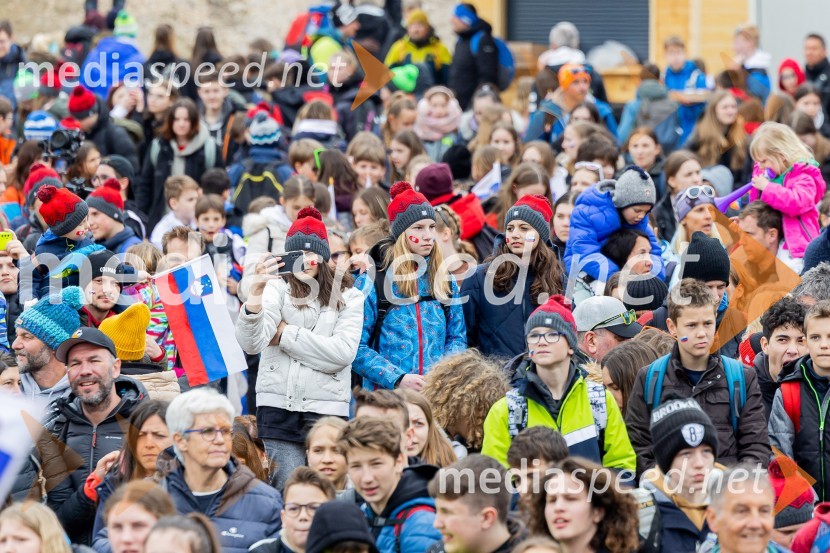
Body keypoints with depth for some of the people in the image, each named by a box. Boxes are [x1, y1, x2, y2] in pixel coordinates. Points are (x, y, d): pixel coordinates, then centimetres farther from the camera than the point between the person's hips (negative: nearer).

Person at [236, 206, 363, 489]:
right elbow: (251, 344, -13)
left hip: (327, 408, 1)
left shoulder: (348, 297, 7)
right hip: (279, 406, -1)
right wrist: (255, 295, -30)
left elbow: (344, 352, -8)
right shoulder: (277, 288, 2)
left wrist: (286, 334, -6)